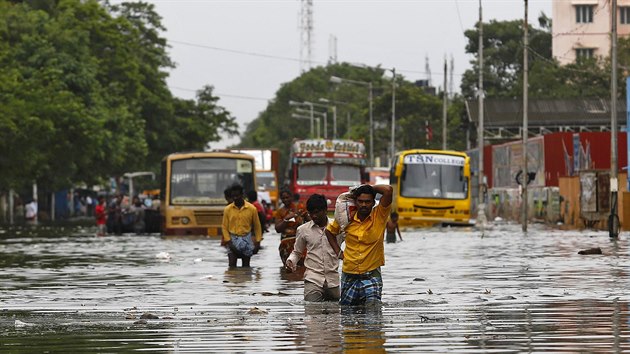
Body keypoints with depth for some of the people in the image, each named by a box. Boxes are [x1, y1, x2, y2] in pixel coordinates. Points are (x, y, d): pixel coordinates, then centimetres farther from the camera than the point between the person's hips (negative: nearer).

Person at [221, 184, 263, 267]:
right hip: (233, 239, 0)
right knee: (232, 266, -10)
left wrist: (257, 242, 2)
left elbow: (257, 226, 6)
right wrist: (228, 241, -9)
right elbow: (224, 227, 2)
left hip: (246, 239, 0)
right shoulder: (227, 209, -1)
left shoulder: (251, 208, -2)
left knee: (246, 266, 5)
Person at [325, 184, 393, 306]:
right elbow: (330, 231, 20)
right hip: (349, 276, 3)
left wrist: (369, 187, -6)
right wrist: (338, 252, 10)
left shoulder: (379, 216, -7)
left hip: (371, 274, -3)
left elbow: (388, 190, -21)